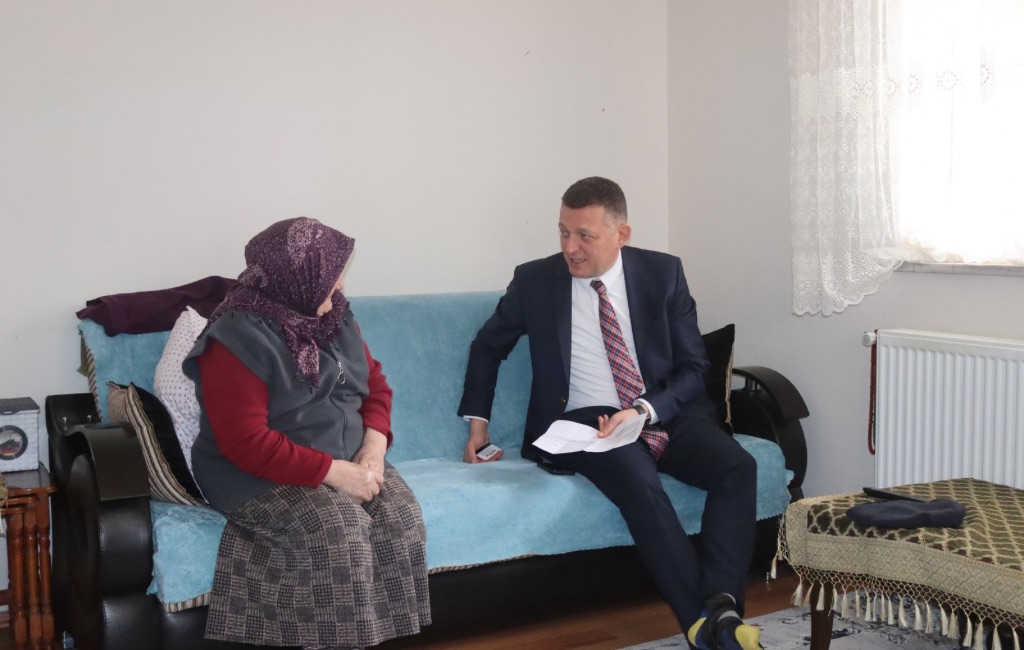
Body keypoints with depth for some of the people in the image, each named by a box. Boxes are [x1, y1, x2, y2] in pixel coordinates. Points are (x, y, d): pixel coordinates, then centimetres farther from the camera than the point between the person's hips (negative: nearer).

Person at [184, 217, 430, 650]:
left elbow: (374, 383, 11)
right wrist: (335, 472, -26)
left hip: (348, 461, 7)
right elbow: (246, 443, -23)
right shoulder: (238, 340, -18)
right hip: (261, 477, -6)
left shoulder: (333, 314, 5)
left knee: (401, 515, -18)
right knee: (339, 530, -30)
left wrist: (373, 446, -9)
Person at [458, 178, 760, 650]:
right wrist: (477, 420, 9)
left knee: (737, 467, -26)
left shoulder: (663, 273, 3)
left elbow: (693, 367, 3)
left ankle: (720, 607, -31)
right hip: (587, 422, -2)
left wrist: (644, 411, -15)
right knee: (639, 482, -34)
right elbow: (487, 346, 18)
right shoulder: (534, 280, 1)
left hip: (667, 414, 3)